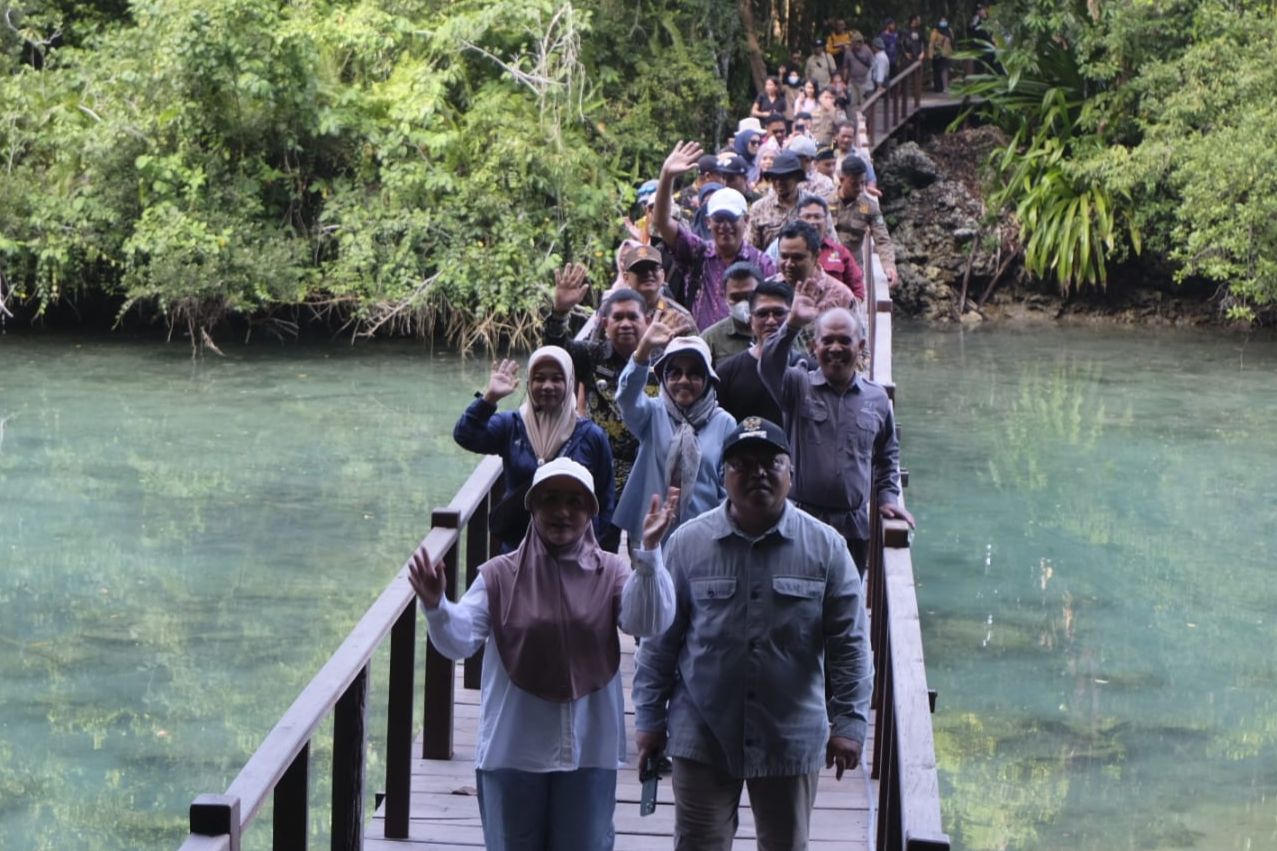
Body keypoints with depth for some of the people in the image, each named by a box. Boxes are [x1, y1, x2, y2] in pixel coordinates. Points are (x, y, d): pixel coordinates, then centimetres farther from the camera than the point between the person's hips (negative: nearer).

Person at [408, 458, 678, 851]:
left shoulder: (610, 573, -1)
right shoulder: (500, 575, -3)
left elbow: (649, 622, -17)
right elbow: (459, 641, -11)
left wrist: (648, 554, -30)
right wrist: (435, 606, -32)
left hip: (589, 750, 1)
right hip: (512, 752, 0)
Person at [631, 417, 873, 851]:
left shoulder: (825, 547, -3)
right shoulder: (687, 543, -3)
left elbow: (849, 644, -1)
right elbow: (659, 641, 2)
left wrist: (848, 722, -6)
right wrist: (649, 718, 2)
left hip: (792, 740, 1)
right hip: (702, 737, 0)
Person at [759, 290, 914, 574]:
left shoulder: (877, 398, 11)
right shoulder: (798, 386, 1)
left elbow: (887, 455, 24)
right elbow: (769, 368, -20)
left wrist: (888, 497, 14)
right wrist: (793, 325, -30)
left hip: (855, 527, 3)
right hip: (801, 522, -3)